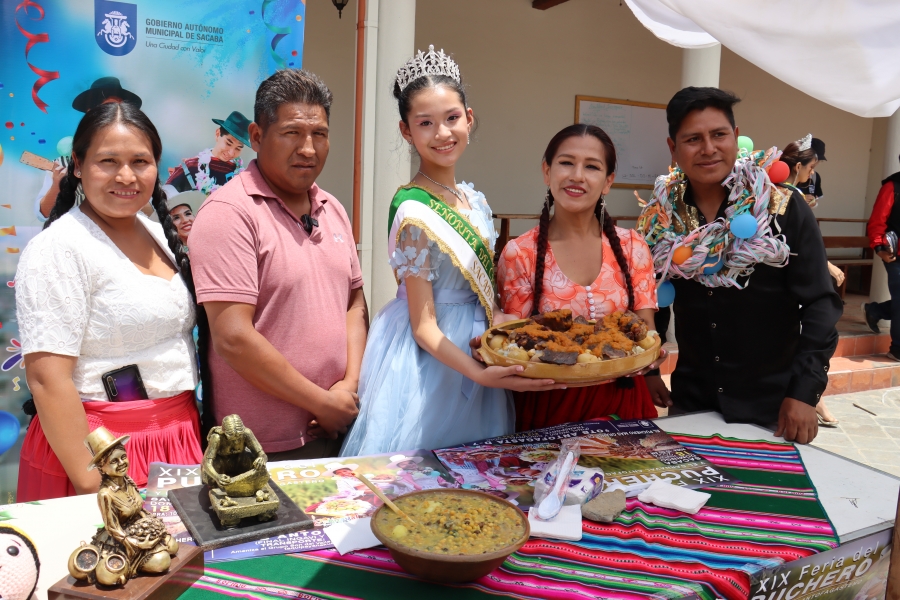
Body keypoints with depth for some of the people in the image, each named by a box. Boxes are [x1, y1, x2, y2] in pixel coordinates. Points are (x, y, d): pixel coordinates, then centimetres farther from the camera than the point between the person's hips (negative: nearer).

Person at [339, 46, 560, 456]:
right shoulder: (414, 211, -19)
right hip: (429, 362, -7)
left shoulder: (475, 201, 4)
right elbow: (424, 326, -17)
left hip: (479, 352, 8)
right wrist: (480, 373, -28)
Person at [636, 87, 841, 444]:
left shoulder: (785, 209, -10)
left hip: (774, 405, -2)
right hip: (690, 402, 2)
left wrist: (804, 393, -17)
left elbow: (820, 304, -10)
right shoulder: (660, 218, -3)